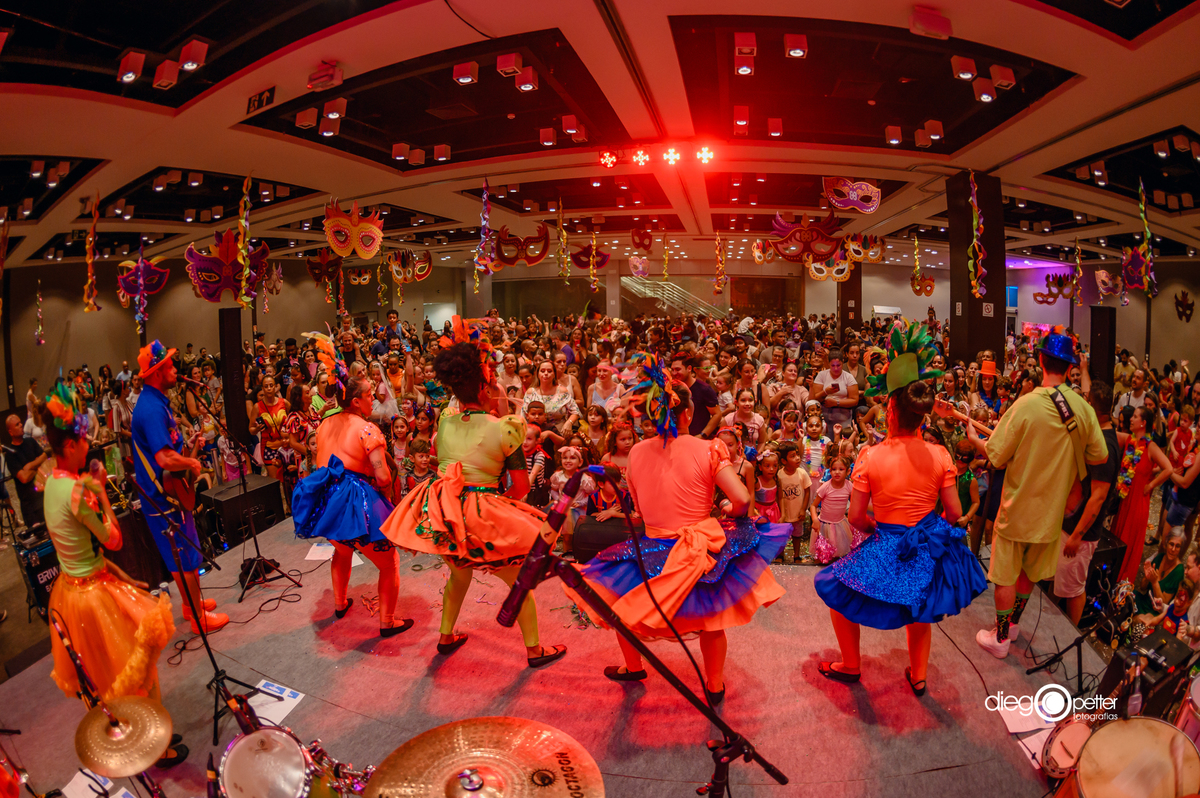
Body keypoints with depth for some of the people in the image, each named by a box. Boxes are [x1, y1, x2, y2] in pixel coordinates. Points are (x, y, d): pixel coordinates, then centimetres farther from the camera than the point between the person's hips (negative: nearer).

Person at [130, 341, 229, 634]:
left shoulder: (157, 402, 8)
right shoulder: (152, 409, -25)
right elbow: (165, 459, -34)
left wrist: (187, 457, 7)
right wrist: (192, 464, -17)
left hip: (170, 492, 10)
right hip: (164, 498, -10)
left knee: (185, 556, 22)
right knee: (187, 558, 2)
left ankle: (191, 603, 36)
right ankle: (199, 616, 13)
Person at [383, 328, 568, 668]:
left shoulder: (445, 421, 0)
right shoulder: (505, 428, -12)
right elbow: (521, 488, -8)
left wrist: (462, 343, 22)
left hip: (443, 514, 5)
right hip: (484, 517, -5)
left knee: (459, 573, 32)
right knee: (519, 578, 15)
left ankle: (446, 637, 44)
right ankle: (534, 649, 24)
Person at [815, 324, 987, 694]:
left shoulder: (871, 457, -18)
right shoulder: (939, 455, -11)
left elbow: (856, 518, -12)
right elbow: (954, 512, -4)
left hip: (887, 552, -4)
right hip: (929, 551, 4)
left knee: (837, 591, 22)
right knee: (919, 608, 33)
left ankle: (850, 666, 36)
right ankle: (918, 675, 47)